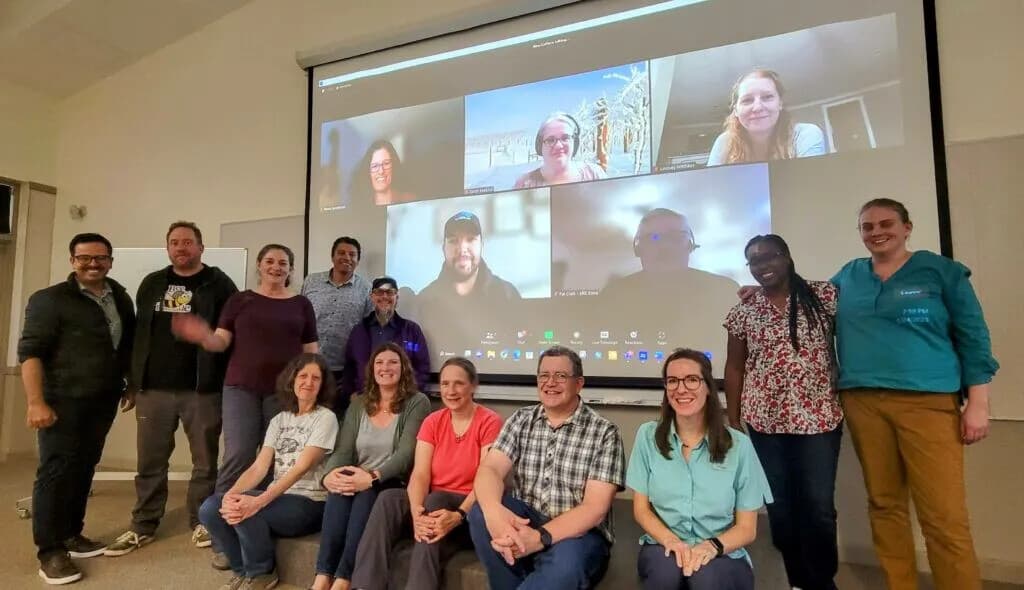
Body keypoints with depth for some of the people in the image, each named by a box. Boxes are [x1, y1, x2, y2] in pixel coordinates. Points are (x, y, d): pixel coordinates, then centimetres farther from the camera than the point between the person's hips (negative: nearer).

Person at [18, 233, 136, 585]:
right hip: (64, 401, -5)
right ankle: (50, 551, 8)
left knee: (84, 469, 13)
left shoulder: (120, 299, 10)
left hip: (103, 401, 6)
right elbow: (30, 352, -12)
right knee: (56, 470, -2)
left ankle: (71, 534, 26)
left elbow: (128, 346, 20)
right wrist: (36, 402, -18)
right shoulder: (50, 299, -7)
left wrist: (130, 385, 18)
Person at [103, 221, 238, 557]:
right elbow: (139, 332, 15)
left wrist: (230, 382, -9)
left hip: (203, 390, -4)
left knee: (205, 461, 8)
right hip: (153, 389, 4)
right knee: (150, 461, 12)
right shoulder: (152, 284, 13)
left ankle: (200, 521, 23)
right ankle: (143, 526, 27)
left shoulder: (219, 284, -1)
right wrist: (134, 378, 11)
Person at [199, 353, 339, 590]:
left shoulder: (325, 418, -8)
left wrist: (259, 501, -30)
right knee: (211, 507, -14)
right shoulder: (279, 420, 11)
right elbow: (259, 467, 1)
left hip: (309, 503, -6)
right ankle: (243, 570, 10)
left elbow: (301, 468, -19)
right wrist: (232, 494, -20)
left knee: (246, 511, -29)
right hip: (276, 497, 6)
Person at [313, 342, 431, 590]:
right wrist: (329, 475, -20)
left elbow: (406, 453, -14)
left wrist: (373, 477, -29)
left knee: (367, 493, -34)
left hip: (394, 486, -3)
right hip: (360, 482, 3)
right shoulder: (358, 404, 12)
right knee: (341, 488, -30)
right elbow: (343, 450, 3)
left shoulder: (417, 403, -2)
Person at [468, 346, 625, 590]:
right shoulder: (520, 420, 3)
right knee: (481, 513, -25)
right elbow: (490, 469, -11)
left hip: (578, 532, -4)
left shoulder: (604, 432, -8)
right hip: (522, 524, 5)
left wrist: (540, 537, -30)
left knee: (563, 568, -37)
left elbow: (594, 507, -15)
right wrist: (494, 511, -35)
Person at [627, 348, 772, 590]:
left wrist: (713, 545, -21)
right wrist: (670, 539, -18)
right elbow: (641, 509, 2)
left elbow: (747, 528, 0)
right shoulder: (648, 436, -2)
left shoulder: (739, 445, -6)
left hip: (722, 556, -1)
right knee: (668, 567, -31)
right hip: (663, 548, 2)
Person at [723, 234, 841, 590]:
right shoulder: (743, 313, 4)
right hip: (765, 421, 2)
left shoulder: (824, 296, -1)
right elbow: (734, 368, 8)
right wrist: (733, 421, 7)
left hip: (819, 418, -2)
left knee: (819, 506, 3)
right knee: (780, 507, 9)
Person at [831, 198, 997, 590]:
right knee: (884, 504, 11)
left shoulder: (941, 271, 3)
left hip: (928, 401, -3)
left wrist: (977, 402, -4)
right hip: (862, 402, 3)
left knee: (944, 516, -6)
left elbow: (973, 336, 2)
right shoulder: (848, 276, 11)